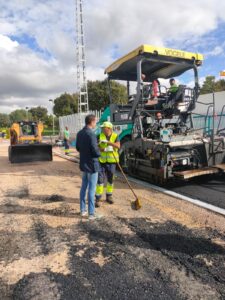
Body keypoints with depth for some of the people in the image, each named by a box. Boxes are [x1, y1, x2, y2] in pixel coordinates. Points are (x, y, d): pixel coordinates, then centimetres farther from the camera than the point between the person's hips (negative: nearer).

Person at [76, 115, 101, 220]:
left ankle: (83, 210, 27)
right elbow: (96, 152, -23)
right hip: (92, 165, -8)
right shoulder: (91, 134, -21)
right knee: (92, 189, 1)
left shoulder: (80, 133, 5)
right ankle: (91, 213, 11)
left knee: (84, 187, 16)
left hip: (83, 164, 8)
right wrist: (100, 152, -2)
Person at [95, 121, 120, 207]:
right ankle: (98, 199, 5)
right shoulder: (100, 136, -2)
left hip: (111, 162, 1)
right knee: (100, 180, -4)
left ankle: (109, 196, 30)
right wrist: (105, 149, -27)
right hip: (102, 161, -1)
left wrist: (108, 142, -31)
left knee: (110, 179, 12)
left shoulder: (115, 136, -4)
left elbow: (118, 146, -21)